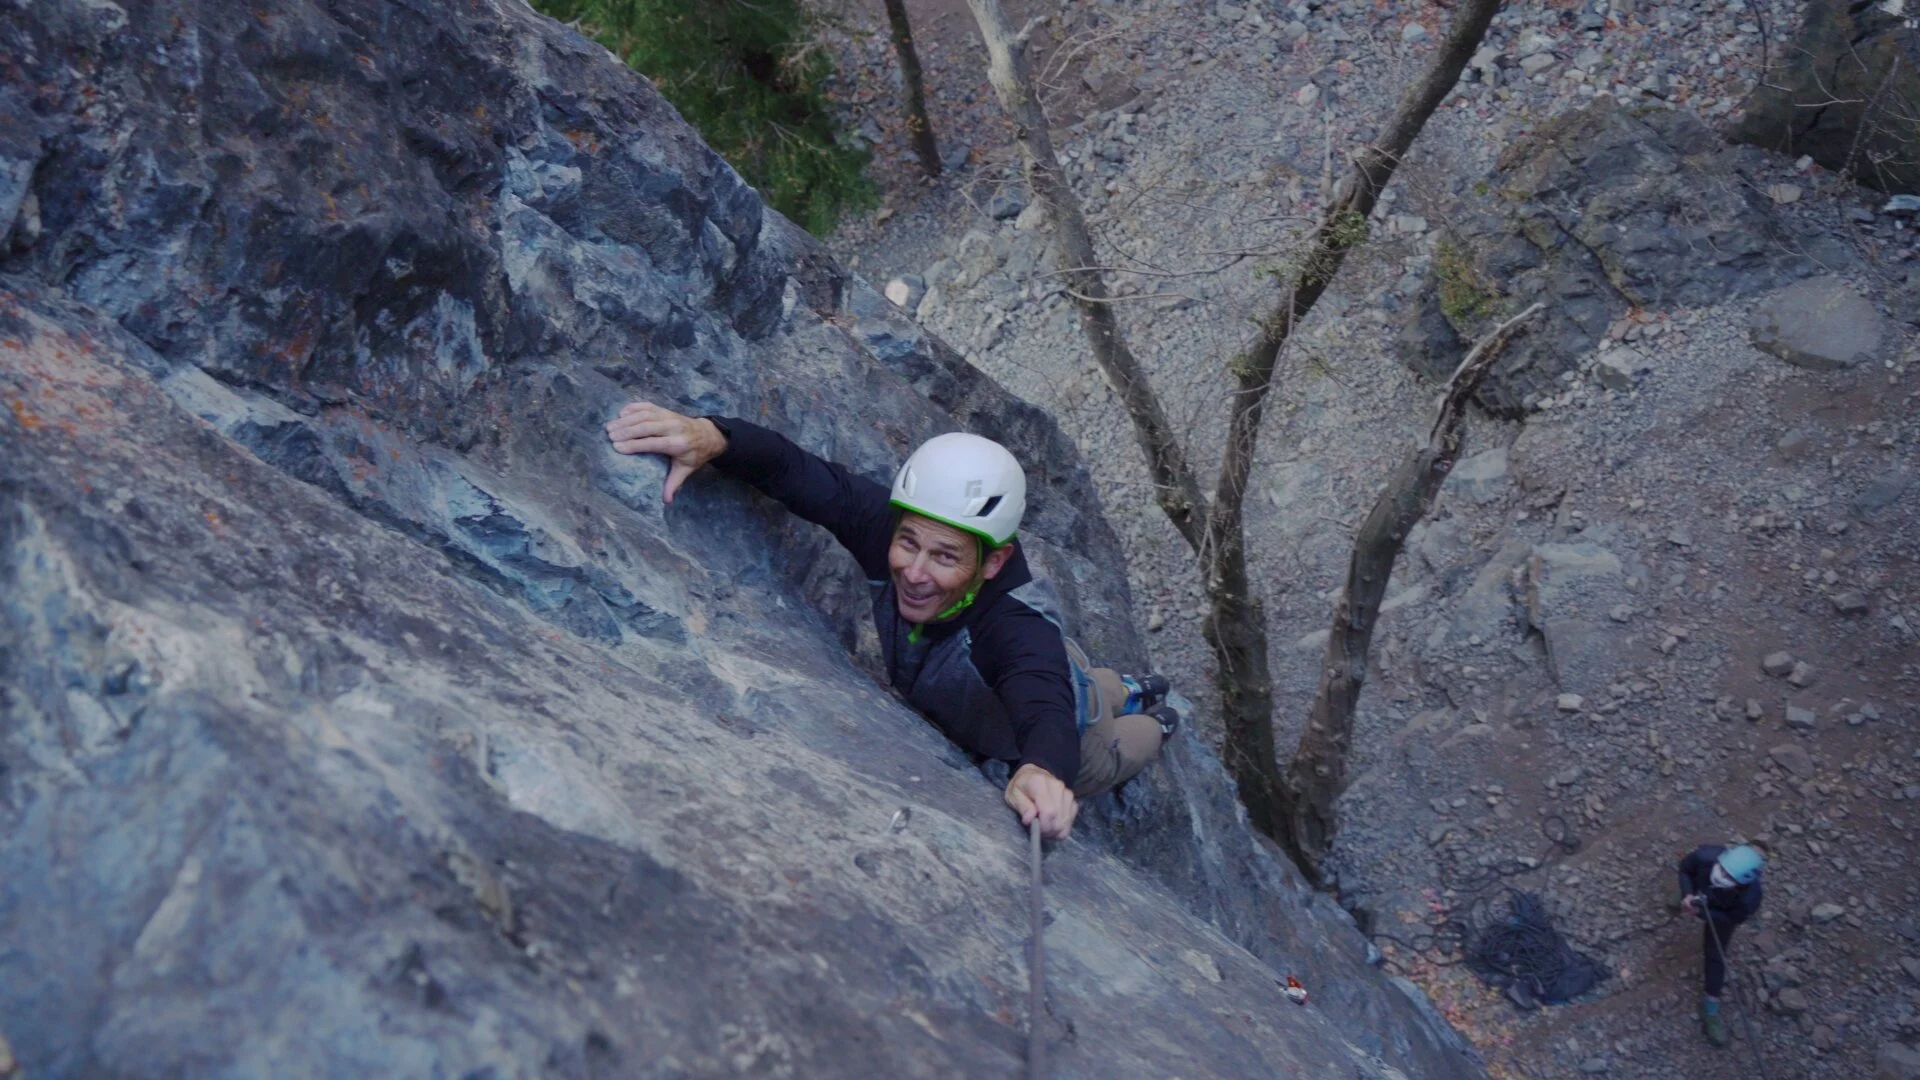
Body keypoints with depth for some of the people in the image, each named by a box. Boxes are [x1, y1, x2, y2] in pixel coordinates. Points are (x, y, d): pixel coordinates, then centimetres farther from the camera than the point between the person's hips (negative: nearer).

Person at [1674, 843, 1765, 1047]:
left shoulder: (1749, 899, -46)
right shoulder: (1705, 856, -46)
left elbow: (1732, 918, -26)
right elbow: (1685, 868, -23)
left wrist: (1701, 912, -37)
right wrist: (1688, 895, -36)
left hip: (1723, 911, -2)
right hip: (1700, 896, 2)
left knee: (1715, 954, -2)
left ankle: (1711, 1008, 13)